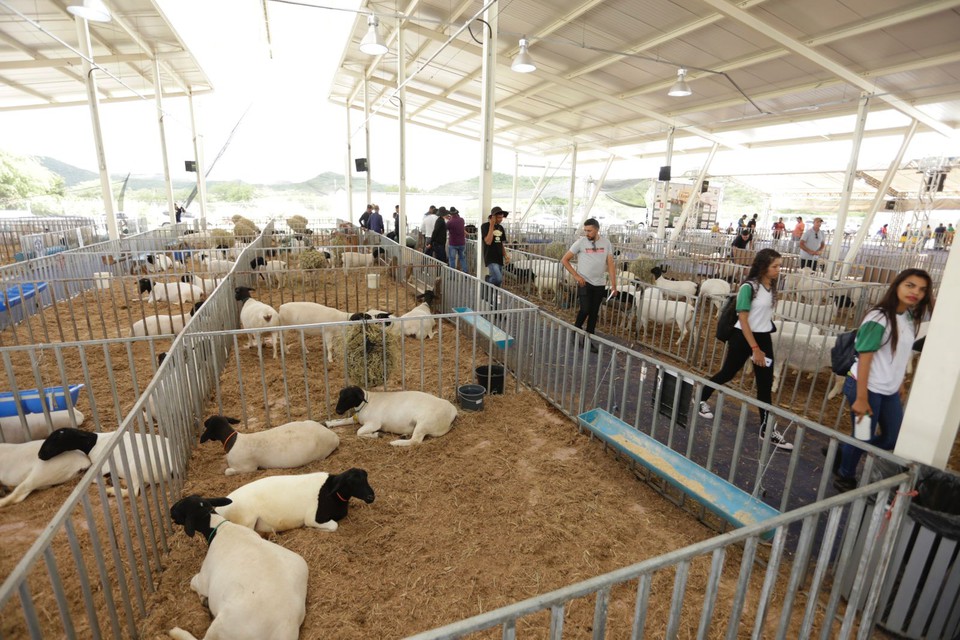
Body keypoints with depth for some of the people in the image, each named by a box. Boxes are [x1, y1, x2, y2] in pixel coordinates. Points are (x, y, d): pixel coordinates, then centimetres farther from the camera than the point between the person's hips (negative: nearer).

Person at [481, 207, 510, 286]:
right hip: (490, 258, -7)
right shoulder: (485, 226, -7)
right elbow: (488, 242, -19)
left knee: (499, 281, 6)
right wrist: (491, 226, -16)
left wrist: (505, 256, 4)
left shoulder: (501, 228, 13)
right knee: (498, 279, -24)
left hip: (499, 259, 7)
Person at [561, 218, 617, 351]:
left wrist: (613, 285, -4)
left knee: (594, 313, 7)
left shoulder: (606, 243, 2)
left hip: (600, 284, 3)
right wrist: (576, 276, -8)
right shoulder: (580, 242, -6)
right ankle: (576, 331, 15)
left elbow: (611, 265, 2)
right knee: (585, 309, -14)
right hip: (584, 283, -3)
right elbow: (564, 260, -2)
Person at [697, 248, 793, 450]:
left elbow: (766, 314, 12)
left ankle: (767, 428, 15)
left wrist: (761, 345, 12)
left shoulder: (771, 287, 5)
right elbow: (743, 320, -17)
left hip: (764, 337, 6)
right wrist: (754, 348, -19)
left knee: (766, 383, 7)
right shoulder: (748, 287, -16)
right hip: (743, 337, -6)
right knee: (727, 373, 7)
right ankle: (701, 399, 32)